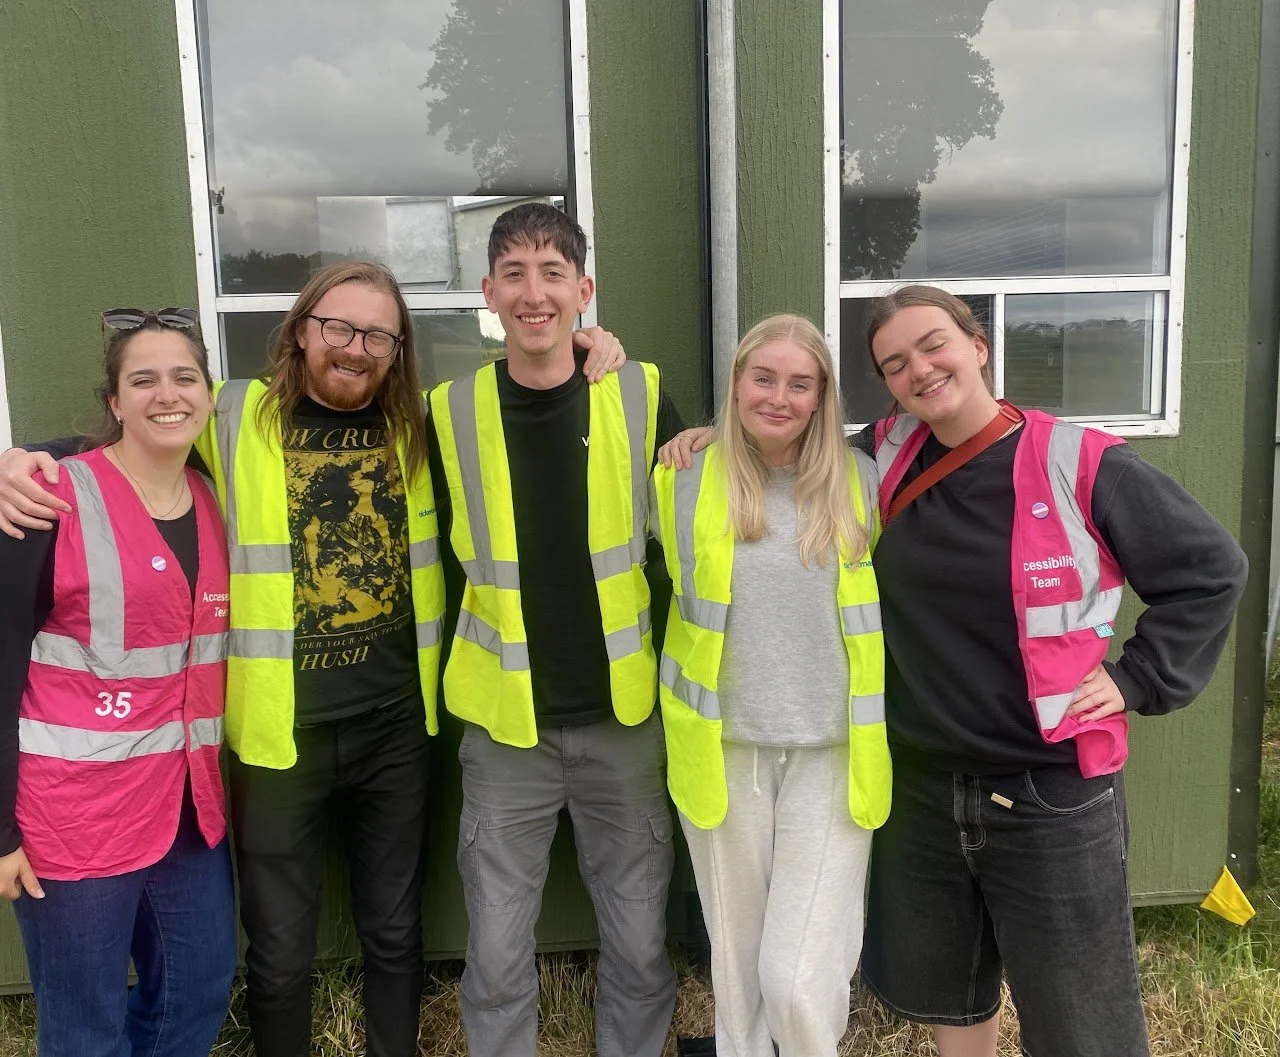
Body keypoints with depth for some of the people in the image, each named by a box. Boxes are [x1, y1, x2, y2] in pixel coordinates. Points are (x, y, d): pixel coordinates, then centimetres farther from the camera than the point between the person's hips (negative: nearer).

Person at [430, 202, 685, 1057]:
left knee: (642, 952, 13)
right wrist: (474, 668, 4)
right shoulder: (450, 411, -4)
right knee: (497, 962, 10)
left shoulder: (643, 396, -5)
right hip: (505, 728, 0)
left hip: (625, 718, 0)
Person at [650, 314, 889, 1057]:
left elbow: (893, 600, 10)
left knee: (800, 978, -1)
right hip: (724, 750, 1)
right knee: (737, 960, 17)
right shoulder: (689, 479, -4)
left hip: (831, 753, -1)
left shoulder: (862, 481, -3)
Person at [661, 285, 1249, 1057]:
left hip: (1053, 795, -4)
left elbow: (1213, 568, -1)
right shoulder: (887, 458, 0)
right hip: (920, 790, 4)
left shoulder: (1082, 465, -11)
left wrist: (1139, 678, -6)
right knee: (941, 992, 23)